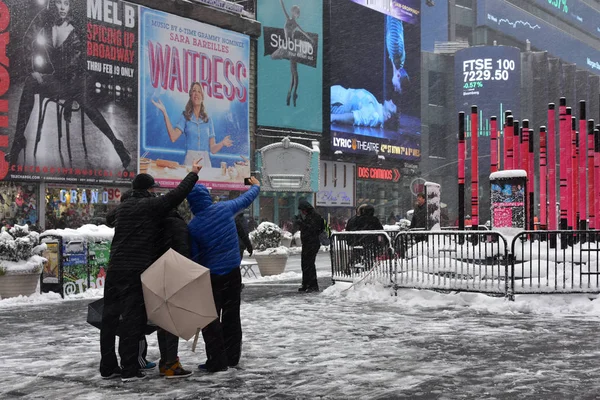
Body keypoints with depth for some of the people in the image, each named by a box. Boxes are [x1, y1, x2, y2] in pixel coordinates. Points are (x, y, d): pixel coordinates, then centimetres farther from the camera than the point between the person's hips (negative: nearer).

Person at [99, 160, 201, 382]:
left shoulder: (123, 207, 17)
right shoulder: (151, 205, -4)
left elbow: (109, 220, 38)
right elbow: (178, 194, -8)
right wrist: (193, 174, 5)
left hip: (114, 269, 7)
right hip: (138, 271, -7)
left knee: (110, 317, 9)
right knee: (133, 318, -5)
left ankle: (108, 367, 15)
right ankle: (129, 370, -6)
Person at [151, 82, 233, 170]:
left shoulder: (208, 120, 10)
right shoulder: (185, 117, 6)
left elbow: (212, 149, 9)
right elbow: (173, 137, -11)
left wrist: (222, 143, -11)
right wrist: (164, 113, -13)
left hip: (205, 161, 2)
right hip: (189, 159, -2)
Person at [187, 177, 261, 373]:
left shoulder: (193, 226, -12)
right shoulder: (225, 208, -5)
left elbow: (193, 256, -5)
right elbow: (245, 199, 14)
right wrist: (256, 186, 34)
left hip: (211, 275, -4)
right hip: (233, 271, 4)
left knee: (210, 318, 3)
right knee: (232, 314, 14)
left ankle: (217, 361, 0)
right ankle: (232, 356, 22)